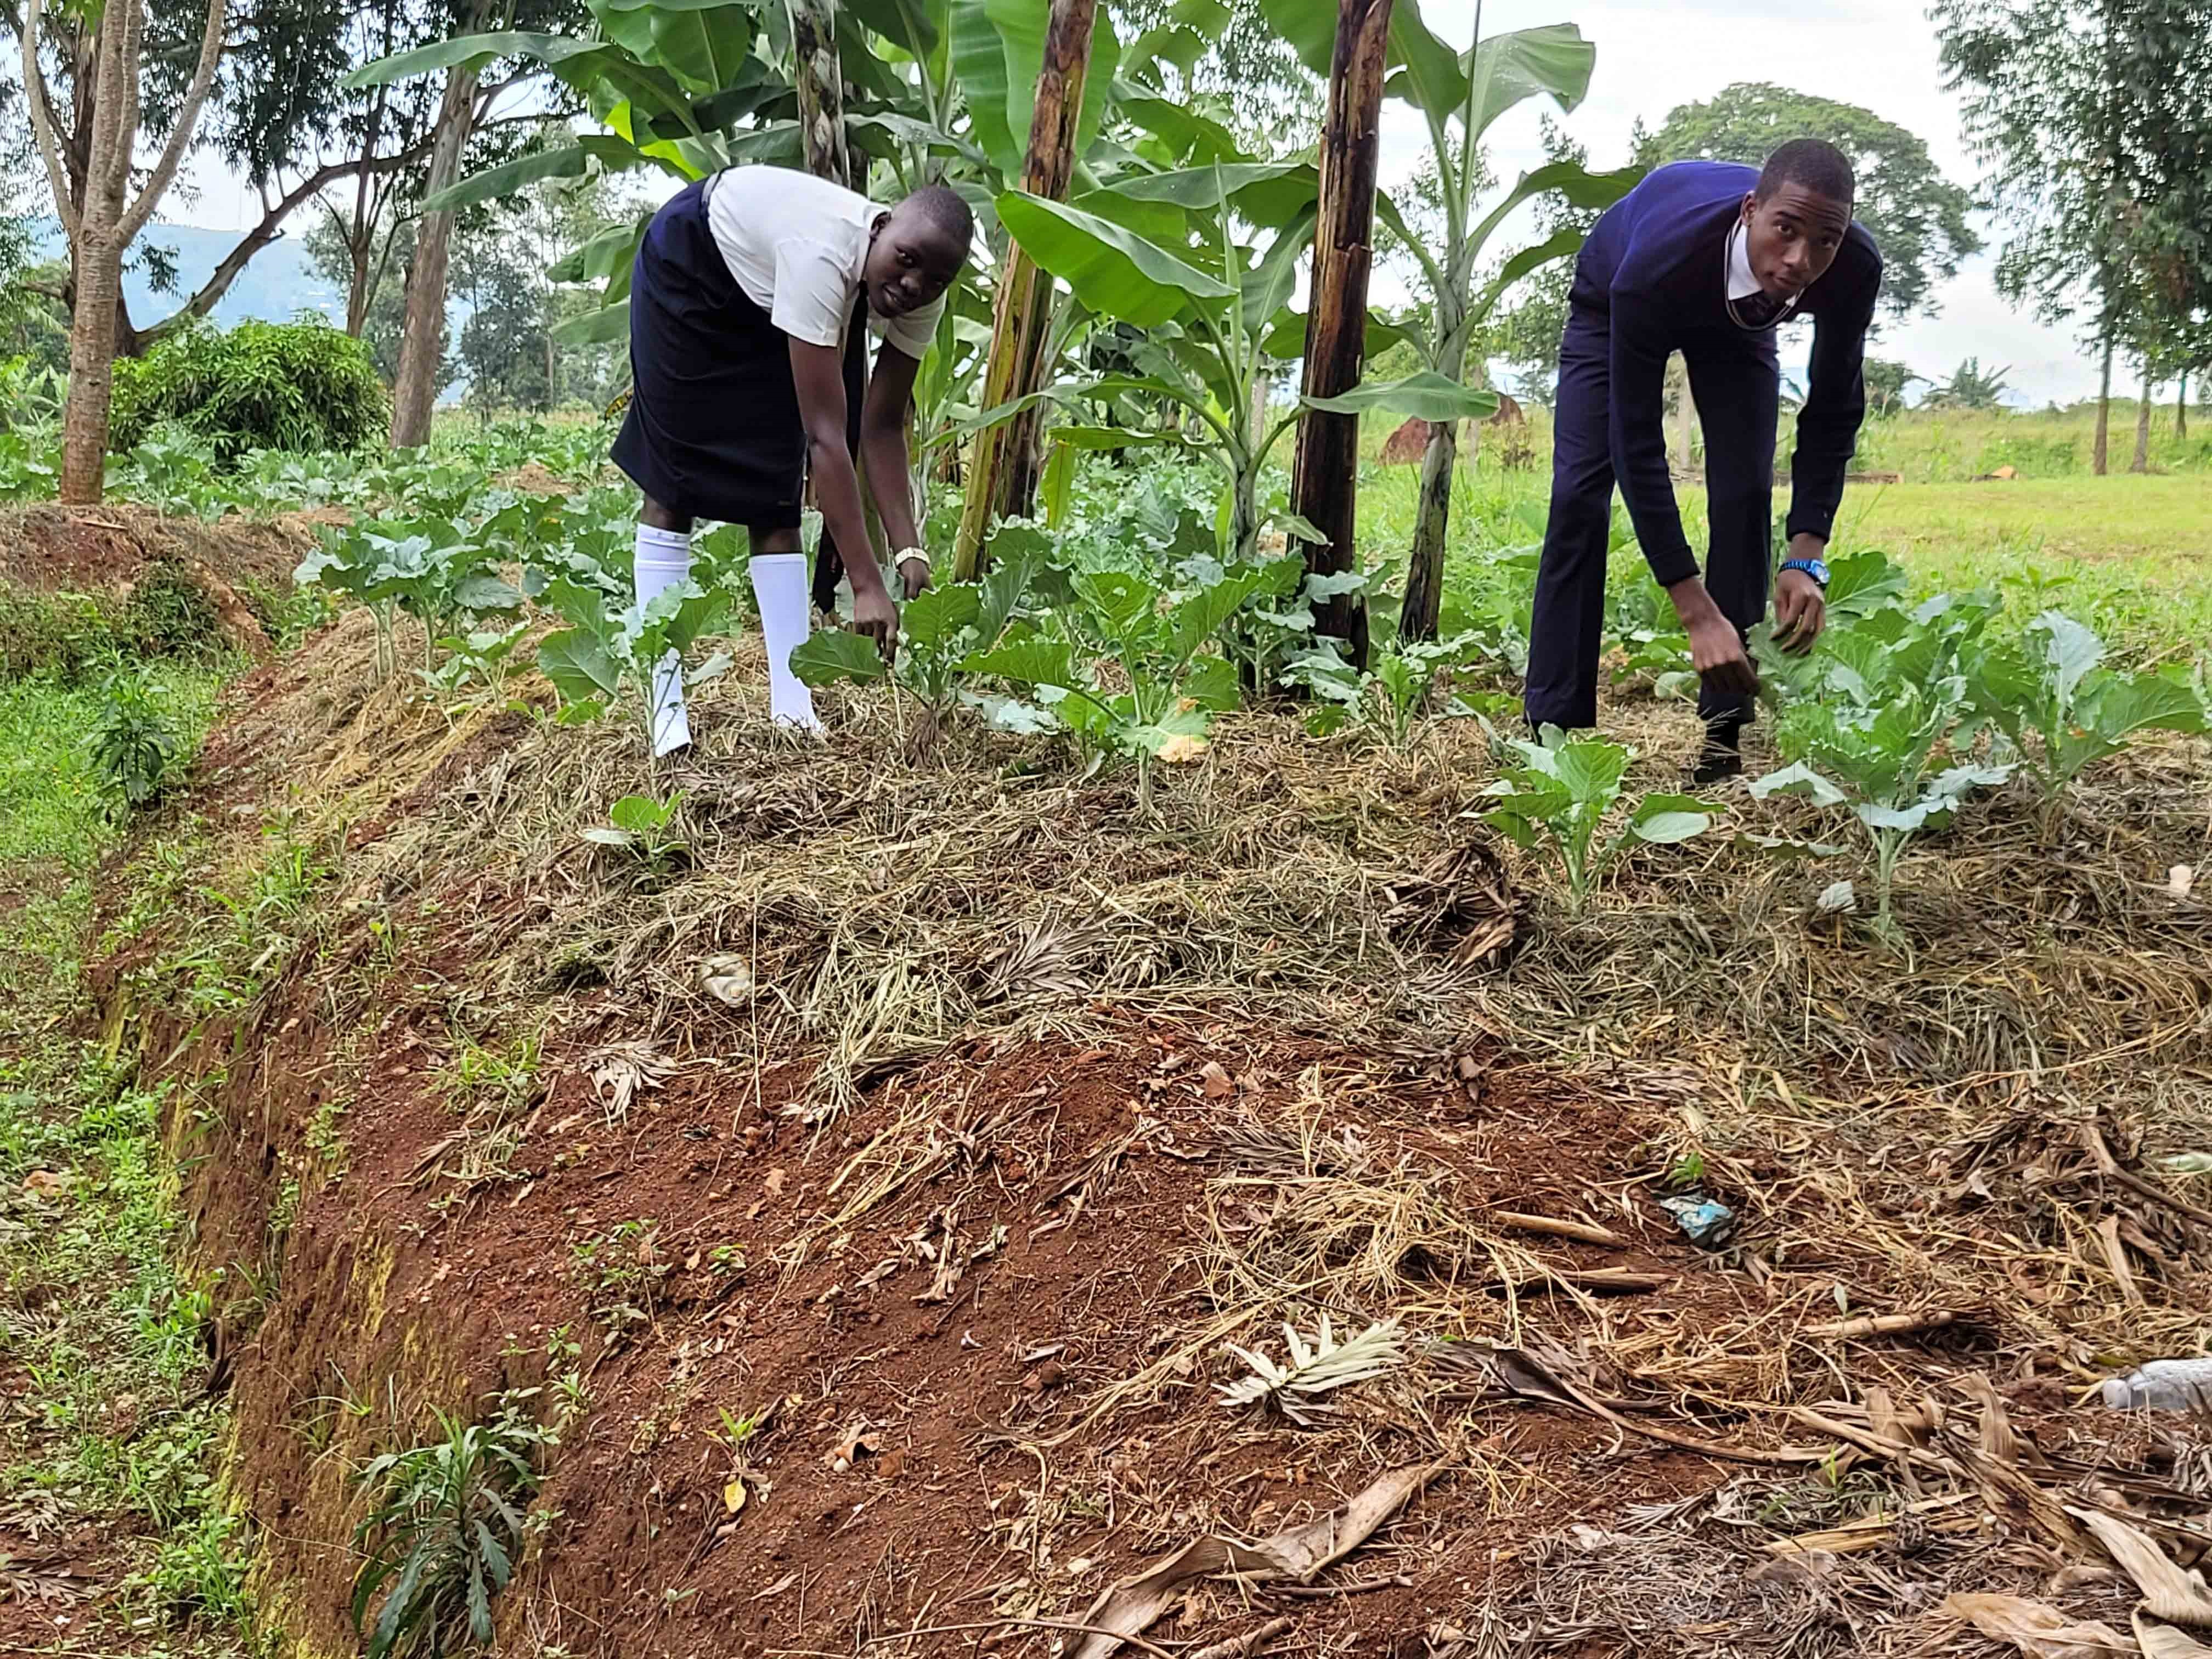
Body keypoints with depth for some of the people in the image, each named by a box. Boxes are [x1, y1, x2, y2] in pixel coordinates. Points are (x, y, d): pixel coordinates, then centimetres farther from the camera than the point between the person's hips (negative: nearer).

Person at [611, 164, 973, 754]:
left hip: (767, 308, 6)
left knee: (775, 498, -3)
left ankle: (793, 709, -5)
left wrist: (909, 551, -28)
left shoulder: (922, 297, -24)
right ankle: (666, 708, -4)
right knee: (672, 490, -6)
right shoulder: (825, 255, -45)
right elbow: (826, 437, -47)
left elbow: (882, 428, -17)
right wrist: (867, 586, -49)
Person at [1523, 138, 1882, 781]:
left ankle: (1725, 735, -7)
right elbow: (1636, 445, -44)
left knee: (1745, 495, -13)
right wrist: (1697, 614, -47)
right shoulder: (1654, 267, -47)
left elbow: (1833, 412, -22)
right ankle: (1552, 728, -9)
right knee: (1580, 496, -14)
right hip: (1612, 302, -2)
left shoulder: (1855, 269, -36)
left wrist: (1806, 559, -34)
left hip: (1740, 317, 3)